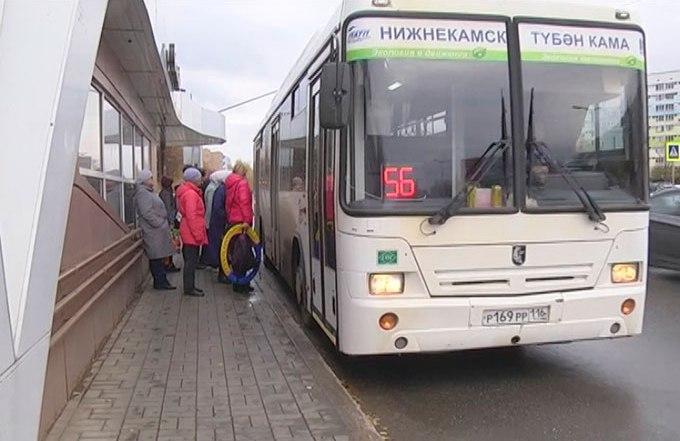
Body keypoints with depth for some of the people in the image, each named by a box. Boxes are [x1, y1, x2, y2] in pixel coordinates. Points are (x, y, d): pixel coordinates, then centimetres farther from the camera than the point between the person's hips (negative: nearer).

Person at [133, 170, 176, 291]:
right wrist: (160, 224, -18)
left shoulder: (149, 192, 20)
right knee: (156, 258, -5)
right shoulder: (142, 193, -13)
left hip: (158, 230, 10)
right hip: (153, 231, -10)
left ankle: (161, 281, 17)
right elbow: (147, 213, -21)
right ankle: (160, 282, 0)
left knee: (159, 257, 12)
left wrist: (164, 224, 17)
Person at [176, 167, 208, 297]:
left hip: (188, 232, 11)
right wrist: (198, 234, -21)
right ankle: (189, 288, 2)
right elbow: (191, 216, -22)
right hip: (192, 233, -11)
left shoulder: (191, 192, 16)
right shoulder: (190, 194, -17)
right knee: (191, 261, -4)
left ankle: (190, 286, 24)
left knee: (190, 260, 16)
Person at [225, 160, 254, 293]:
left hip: (232, 221, 9)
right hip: (241, 220, -9)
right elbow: (244, 202, -20)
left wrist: (229, 217, 16)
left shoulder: (229, 184, 15)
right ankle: (241, 284, -4)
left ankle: (237, 282, 19)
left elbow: (228, 203, 17)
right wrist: (247, 219, -23)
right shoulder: (242, 183, -11)